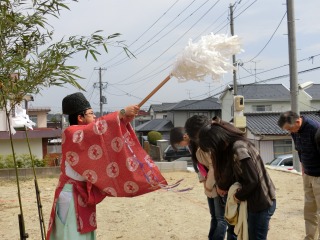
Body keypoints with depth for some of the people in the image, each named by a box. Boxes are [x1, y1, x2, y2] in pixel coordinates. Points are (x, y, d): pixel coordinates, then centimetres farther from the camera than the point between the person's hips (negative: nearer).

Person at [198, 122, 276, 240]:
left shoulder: (238, 149, -24)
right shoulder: (235, 145, 6)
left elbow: (252, 180, -24)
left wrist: (239, 196, -11)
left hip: (261, 203, -10)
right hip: (260, 200, 10)